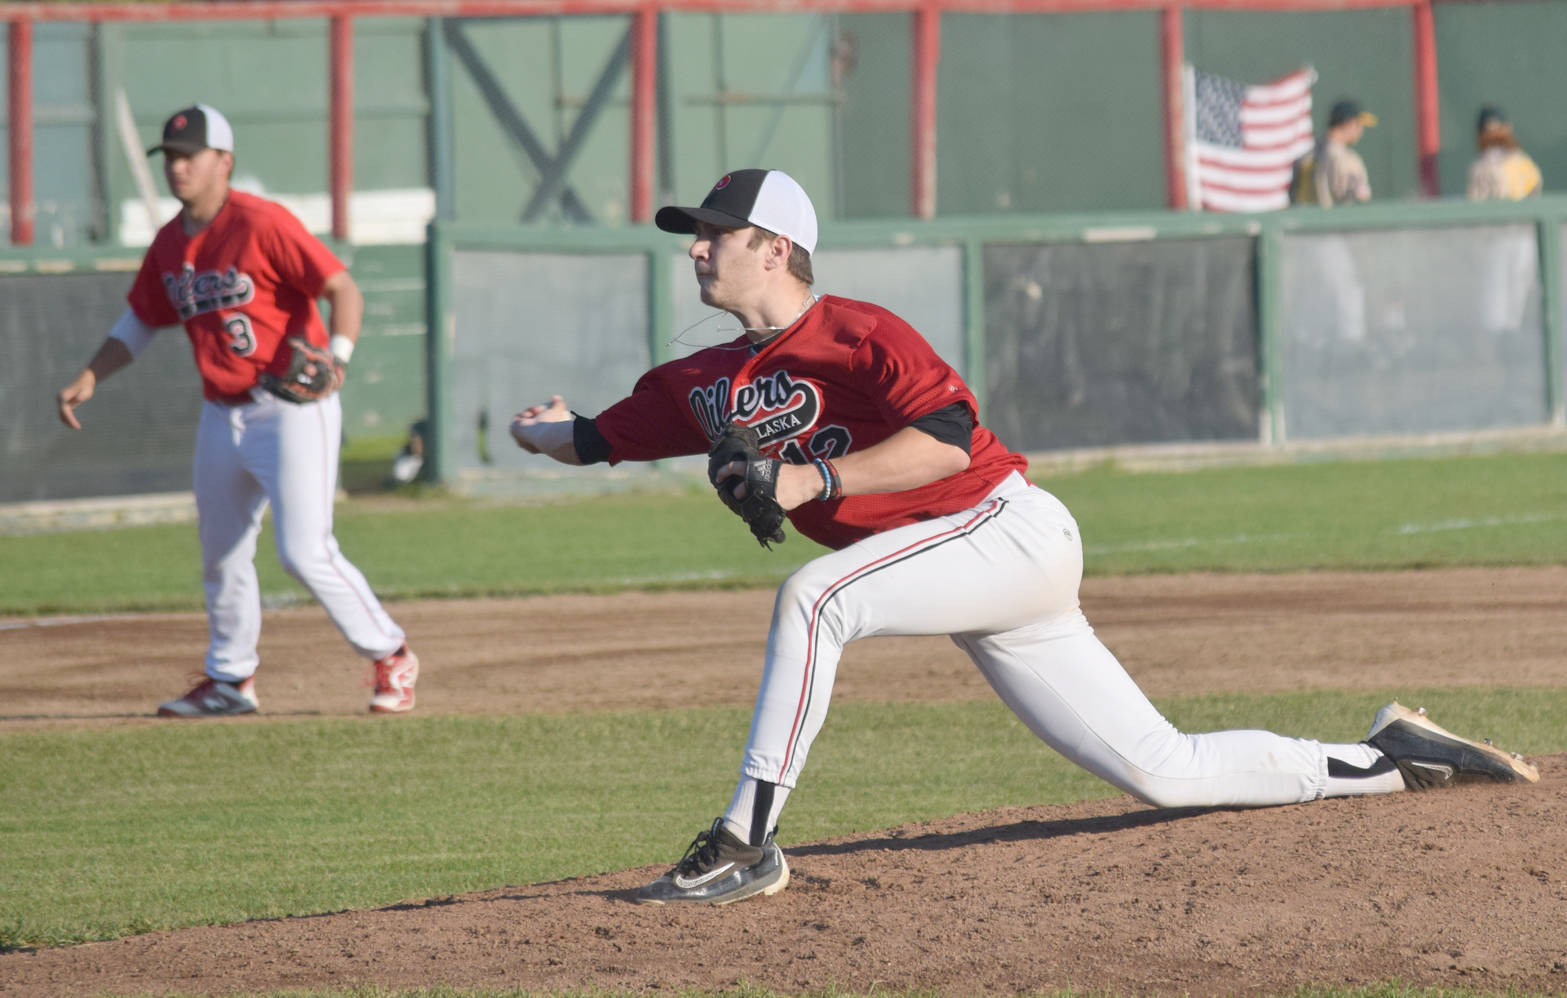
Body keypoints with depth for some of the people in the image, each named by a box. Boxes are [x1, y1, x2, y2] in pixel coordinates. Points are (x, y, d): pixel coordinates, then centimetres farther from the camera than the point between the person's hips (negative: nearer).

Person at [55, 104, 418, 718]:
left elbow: (343, 288, -19)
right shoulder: (170, 244, 8)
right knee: (220, 555, 15)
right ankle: (231, 681, 30)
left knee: (305, 552, -14)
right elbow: (140, 322, 20)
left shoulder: (261, 224, -15)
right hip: (222, 415, 8)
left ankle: (391, 656, 3)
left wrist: (336, 356, -35)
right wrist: (89, 378, 7)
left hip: (292, 410, -8)